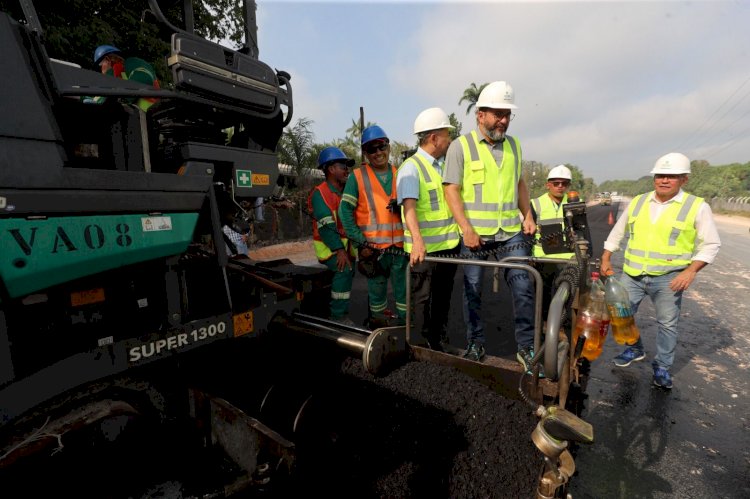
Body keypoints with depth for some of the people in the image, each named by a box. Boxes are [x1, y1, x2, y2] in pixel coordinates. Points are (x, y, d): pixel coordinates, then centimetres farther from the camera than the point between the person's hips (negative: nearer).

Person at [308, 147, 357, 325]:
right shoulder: (320, 193, -12)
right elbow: (326, 227, -21)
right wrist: (339, 250, -29)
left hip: (346, 242, 8)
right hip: (327, 244, -7)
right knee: (344, 270, -26)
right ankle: (338, 315, -16)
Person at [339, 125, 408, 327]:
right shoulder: (357, 176, -1)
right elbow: (345, 210, -5)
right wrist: (360, 242, -10)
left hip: (400, 246, 3)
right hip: (373, 248, -2)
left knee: (404, 292, 10)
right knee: (377, 293, 10)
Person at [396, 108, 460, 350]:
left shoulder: (444, 165, 14)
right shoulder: (411, 167, -11)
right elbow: (409, 205, -26)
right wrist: (417, 240, -40)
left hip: (449, 245, 8)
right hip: (423, 248, -8)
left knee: (443, 297, 18)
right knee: (422, 300, 6)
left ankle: (441, 343, 34)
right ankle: (424, 346, 22)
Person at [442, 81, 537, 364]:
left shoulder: (513, 145, 12)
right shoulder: (461, 146, -4)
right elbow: (451, 190, -9)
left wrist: (527, 215, 9)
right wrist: (466, 229, -16)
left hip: (511, 231, 4)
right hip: (474, 232, -3)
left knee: (524, 286, 1)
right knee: (472, 289, 6)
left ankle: (527, 346, 18)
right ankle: (475, 343, 24)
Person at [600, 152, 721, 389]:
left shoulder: (697, 206, -4)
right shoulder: (637, 202, 5)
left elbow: (711, 244, -2)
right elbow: (617, 232, 13)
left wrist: (690, 271, -15)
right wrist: (606, 259, 11)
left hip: (668, 278, -3)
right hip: (632, 274, 3)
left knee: (667, 324, 8)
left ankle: (662, 367, 26)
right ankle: (635, 349, 31)